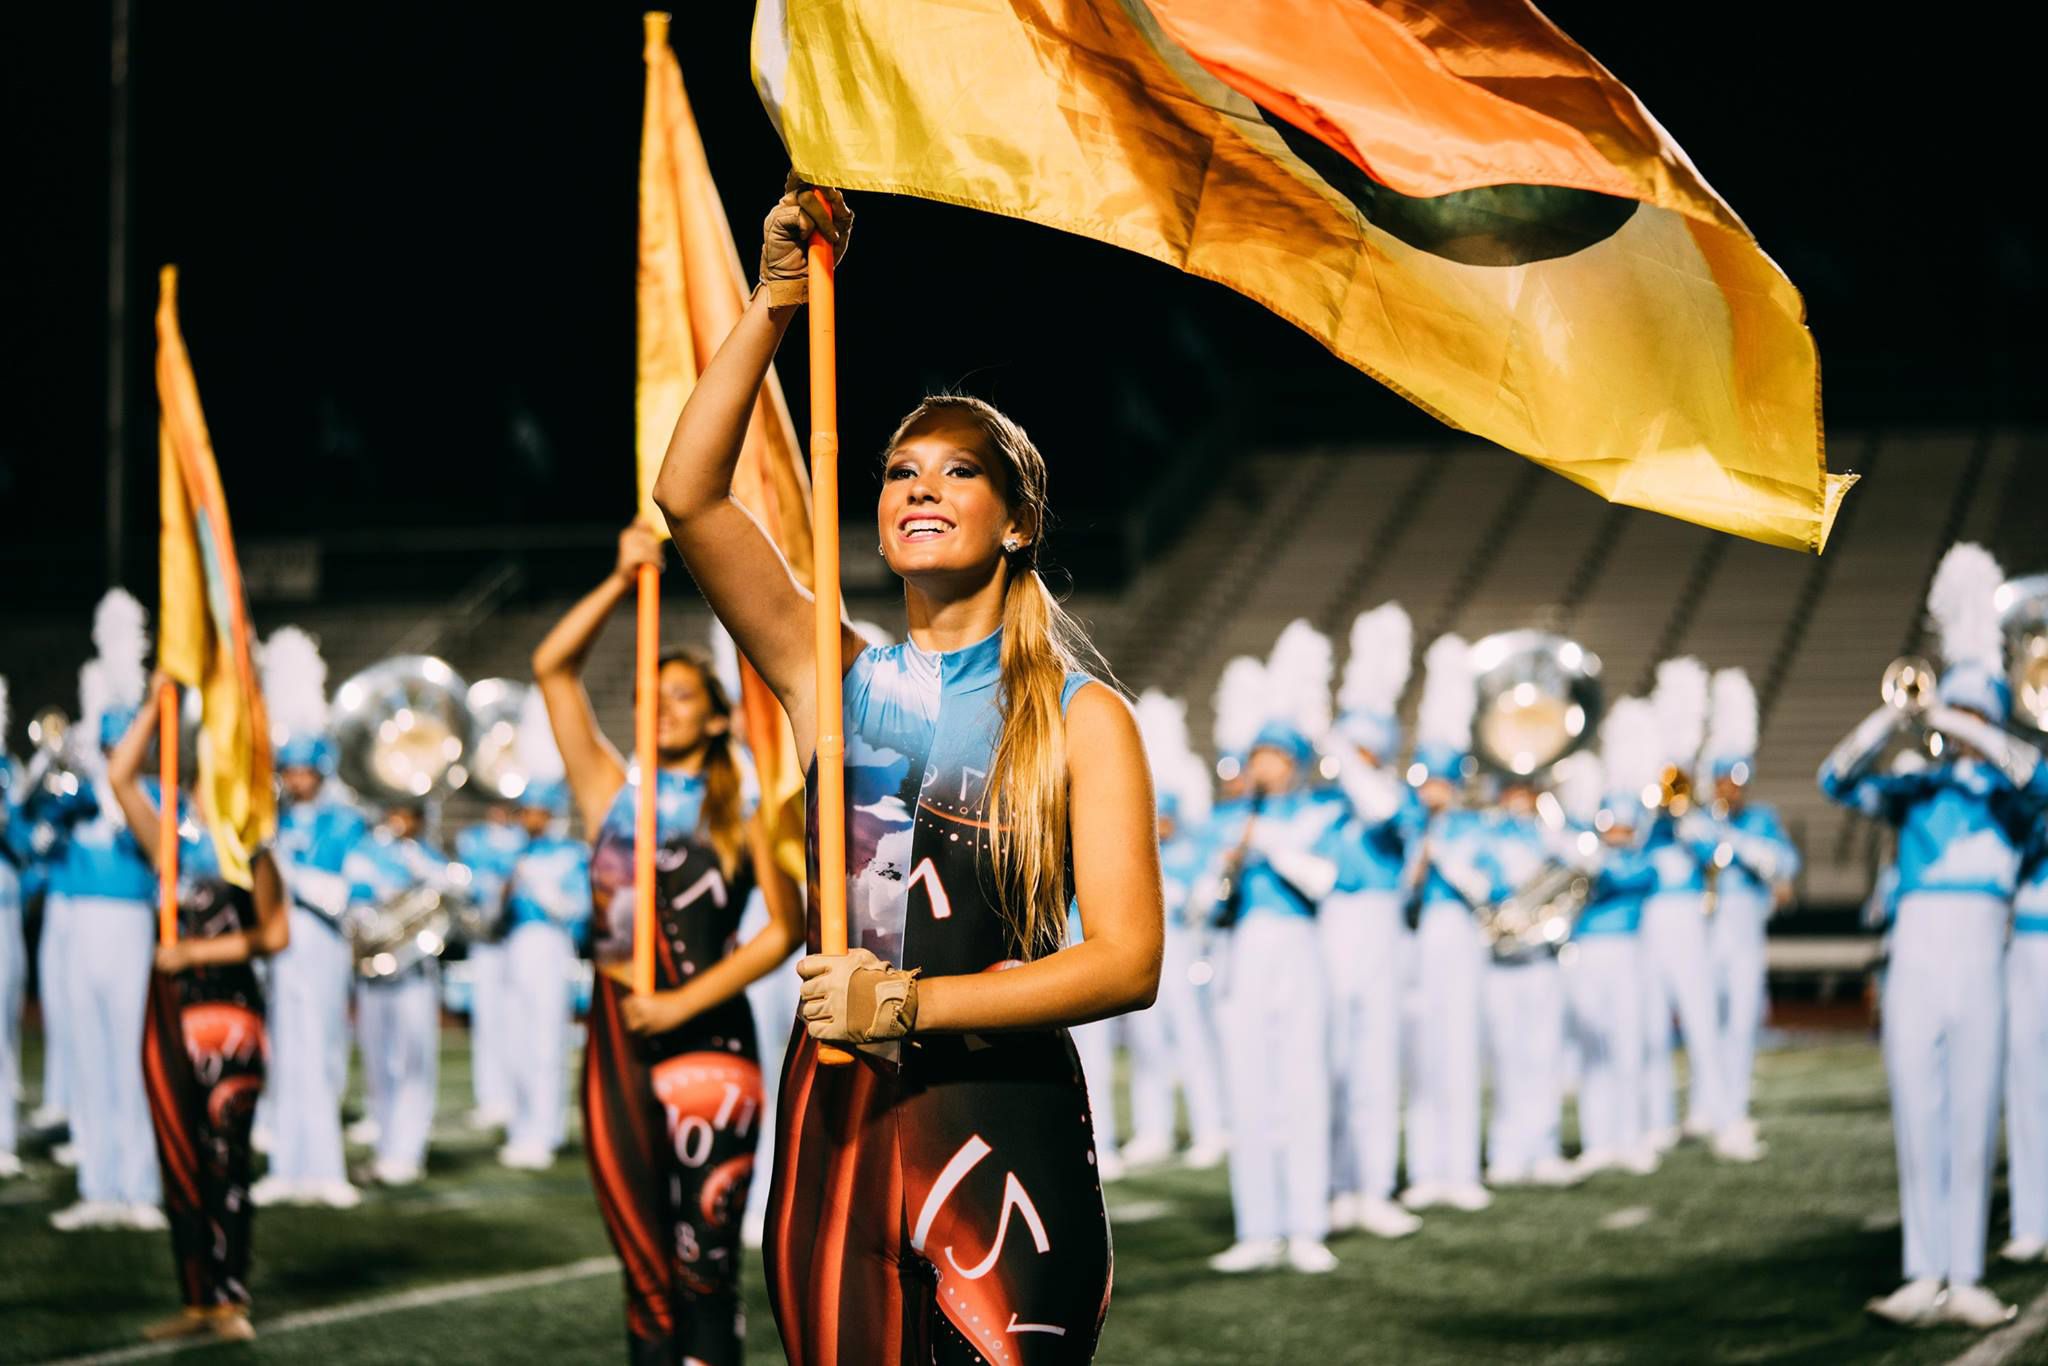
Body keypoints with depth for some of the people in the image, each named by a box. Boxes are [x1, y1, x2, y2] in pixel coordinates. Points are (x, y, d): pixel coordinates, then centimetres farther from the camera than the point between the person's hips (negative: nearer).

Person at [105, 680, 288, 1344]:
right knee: (180, 1162, 6)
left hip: (229, 1011, -4)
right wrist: (156, 704, 0)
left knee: (224, 1159, -7)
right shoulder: (174, 846, 11)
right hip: (171, 1013, 4)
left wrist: (200, 950, -10)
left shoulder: (252, 856, 4)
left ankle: (230, 1298, -3)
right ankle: (197, 1300, 11)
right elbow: (119, 776, 3)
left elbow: (275, 934, -4)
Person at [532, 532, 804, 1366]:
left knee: (705, 1265, -6)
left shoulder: (743, 815, 4)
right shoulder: (612, 794, 12)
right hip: (618, 1043, 3)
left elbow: (783, 930, -6)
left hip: (708, 1041, -3)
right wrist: (622, 581, -4)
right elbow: (552, 667, 5)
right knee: (643, 1265, 5)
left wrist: (683, 1003, -13)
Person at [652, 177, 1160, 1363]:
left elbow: (1127, 961, -7)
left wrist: (911, 1004, -15)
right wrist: (776, 305, -6)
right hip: (835, 1127, 4)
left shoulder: (1082, 720, 1)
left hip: (1005, 1130, -3)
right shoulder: (838, 680, 10)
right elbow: (689, 497, 0)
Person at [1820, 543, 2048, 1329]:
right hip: (1913, 963, 2)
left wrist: (1964, 729, -21)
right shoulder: (1913, 793, 15)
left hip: (1977, 968, -2)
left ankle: (1965, 1279, -2)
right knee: (1917, 1124, 0)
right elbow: (1839, 780, 1)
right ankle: (1924, 1277, 1)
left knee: (1973, 1123, -3)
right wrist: (1897, 719, -13)